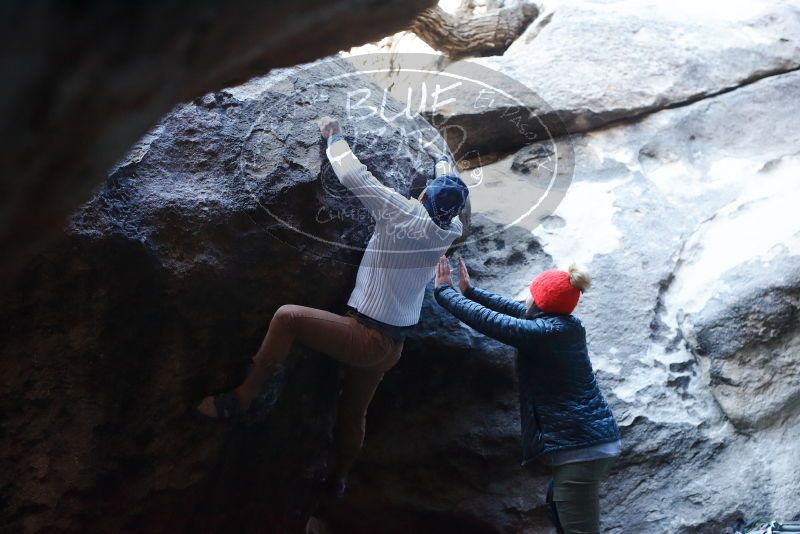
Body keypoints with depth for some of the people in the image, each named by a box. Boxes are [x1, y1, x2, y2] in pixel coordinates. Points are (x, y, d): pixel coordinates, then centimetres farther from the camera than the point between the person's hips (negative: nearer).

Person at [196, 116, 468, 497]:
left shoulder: (404, 215, -16)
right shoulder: (450, 231, 2)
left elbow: (354, 176, -13)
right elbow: (452, 193, 24)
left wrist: (334, 135, 3)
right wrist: (444, 161, 43)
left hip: (365, 337, -8)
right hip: (392, 345, 8)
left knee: (287, 317, -11)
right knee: (354, 413, 26)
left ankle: (242, 398, -11)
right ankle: (338, 478, 44)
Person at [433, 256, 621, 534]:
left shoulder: (541, 333, -17)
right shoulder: (567, 323, 9)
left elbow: (486, 319, -13)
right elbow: (516, 309, 19)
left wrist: (444, 291, 0)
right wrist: (469, 290, 24)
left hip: (581, 447, -10)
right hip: (599, 439, 10)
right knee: (557, 502, 30)